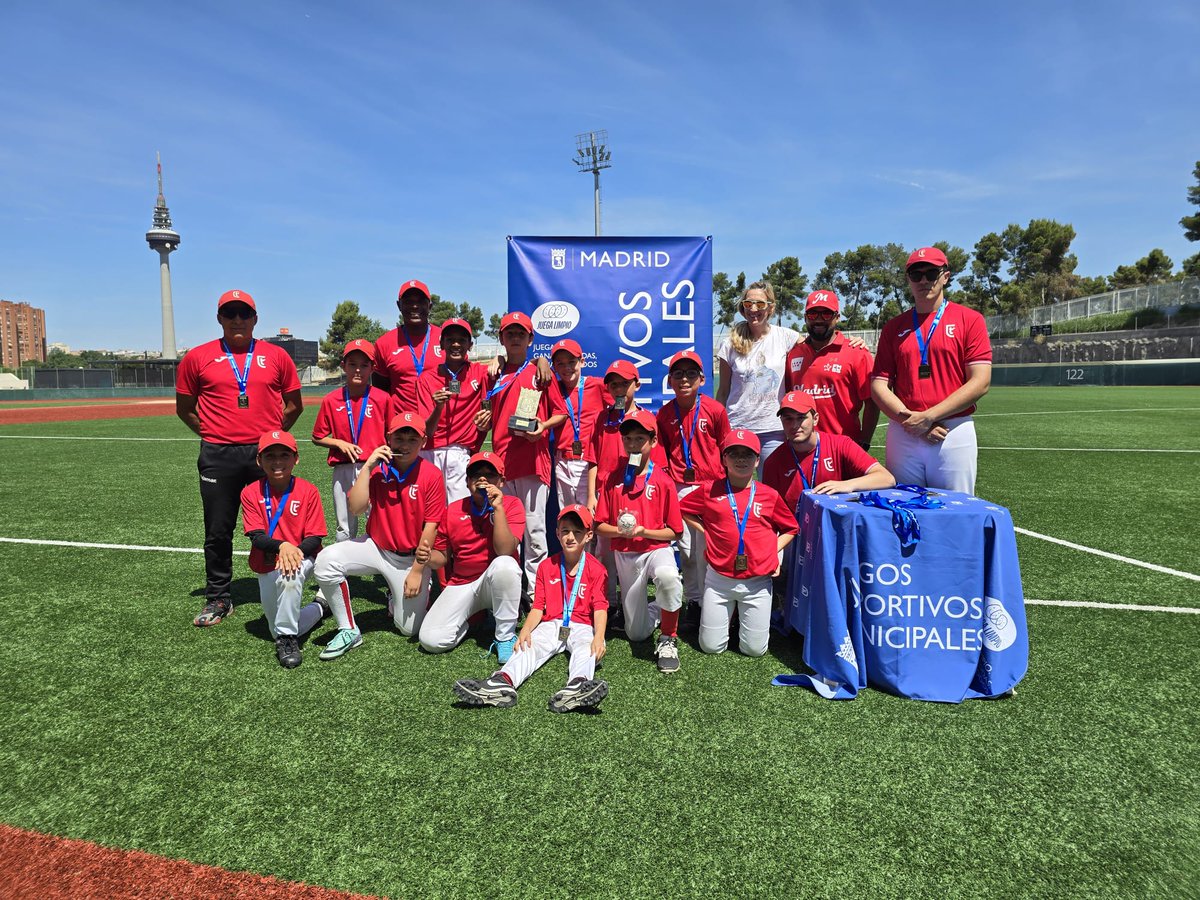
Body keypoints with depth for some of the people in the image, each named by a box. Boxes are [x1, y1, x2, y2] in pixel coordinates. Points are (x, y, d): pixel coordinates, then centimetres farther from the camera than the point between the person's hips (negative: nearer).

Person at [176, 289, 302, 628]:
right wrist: (213, 434, 5)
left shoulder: (277, 356, 6)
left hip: (267, 453, 0)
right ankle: (218, 599, 20)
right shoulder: (197, 357, 6)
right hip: (218, 457, 0)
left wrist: (272, 434, 7)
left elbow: (294, 404, 12)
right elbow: (184, 408, 12)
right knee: (218, 531, 7)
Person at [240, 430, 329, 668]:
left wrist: (295, 552, -32)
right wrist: (282, 545, -35)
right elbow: (256, 536, -14)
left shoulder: (308, 491, -11)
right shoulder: (251, 493, -7)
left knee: (289, 575, -40)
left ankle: (287, 639, -20)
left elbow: (314, 538, -11)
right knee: (278, 632, 7)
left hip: (302, 558, -3)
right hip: (266, 567, 3)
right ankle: (319, 607, 37)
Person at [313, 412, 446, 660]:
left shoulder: (431, 475, -14)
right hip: (376, 547, 2)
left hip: (412, 557, -2)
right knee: (326, 560, -25)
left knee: (409, 629, 2)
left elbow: (430, 527, -13)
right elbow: (356, 509, -17)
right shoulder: (376, 467, -6)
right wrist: (367, 466, -21)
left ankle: (407, 594, 38)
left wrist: (417, 572, -12)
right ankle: (348, 630, -7)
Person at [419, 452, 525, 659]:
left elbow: (505, 551, -21)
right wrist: (428, 557, -16)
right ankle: (468, 619, 16)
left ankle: (506, 636, -17)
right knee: (431, 640, -18)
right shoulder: (452, 510, 2)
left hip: (497, 583, -2)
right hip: (461, 585, 3)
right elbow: (442, 557, 8)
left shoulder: (512, 505, -7)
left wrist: (498, 508, -25)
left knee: (505, 564, -38)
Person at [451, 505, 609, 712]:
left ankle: (577, 686, -65)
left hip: (582, 626, -2)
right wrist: (525, 630, -15)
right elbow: (538, 606, 5)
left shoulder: (596, 569, -1)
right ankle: (503, 682, -54)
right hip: (551, 624, 2)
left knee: (586, 647, -34)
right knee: (528, 645, -25)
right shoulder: (546, 566, 8)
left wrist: (599, 637, -28)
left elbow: (600, 607, -9)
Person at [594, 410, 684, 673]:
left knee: (667, 577, -41)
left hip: (657, 549, -3)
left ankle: (668, 638, -16)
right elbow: (599, 526, 2)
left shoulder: (662, 481, -7)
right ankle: (654, 608, 43)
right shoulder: (614, 480, 0)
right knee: (636, 633, 8)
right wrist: (620, 531, -18)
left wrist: (643, 531, -20)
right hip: (625, 556, 3)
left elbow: (675, 532, -6)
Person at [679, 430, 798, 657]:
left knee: (754, 649, 5)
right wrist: (706, 532, 2)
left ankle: (746, 616, 34)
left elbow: (790, 528, 12)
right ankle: (729, 614, 35)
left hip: (757, 582, 0)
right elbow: (683, 509, 13)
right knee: (710, 647, 8)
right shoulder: (710, 490, -2)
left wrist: (775, 550, -3)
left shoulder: (769, 495, -1)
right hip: (719, 579, 0)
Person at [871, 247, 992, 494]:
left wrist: (928, 416, -12)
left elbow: (980, 382, -5)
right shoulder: (893, 327, 11)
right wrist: (909, 419, -10)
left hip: (955, 434, -2)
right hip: (902, 434, 2)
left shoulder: (970, 319, 4)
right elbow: (879, 384, 5)